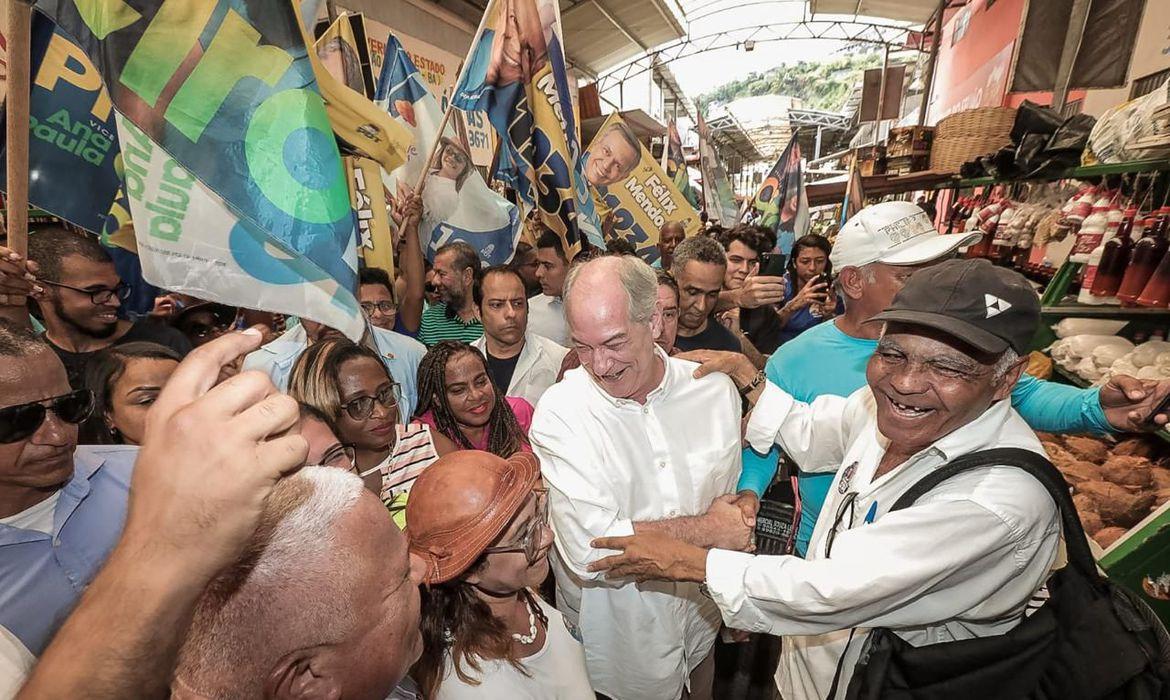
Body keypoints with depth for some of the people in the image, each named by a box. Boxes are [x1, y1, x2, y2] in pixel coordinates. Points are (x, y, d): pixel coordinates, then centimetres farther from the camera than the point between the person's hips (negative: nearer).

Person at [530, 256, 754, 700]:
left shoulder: (715, 391, -12)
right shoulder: (560, 413, -25)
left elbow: (735, 503, 0)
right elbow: (588, 550, -31)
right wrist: (707, 529, -23)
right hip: (612, 642, -3)